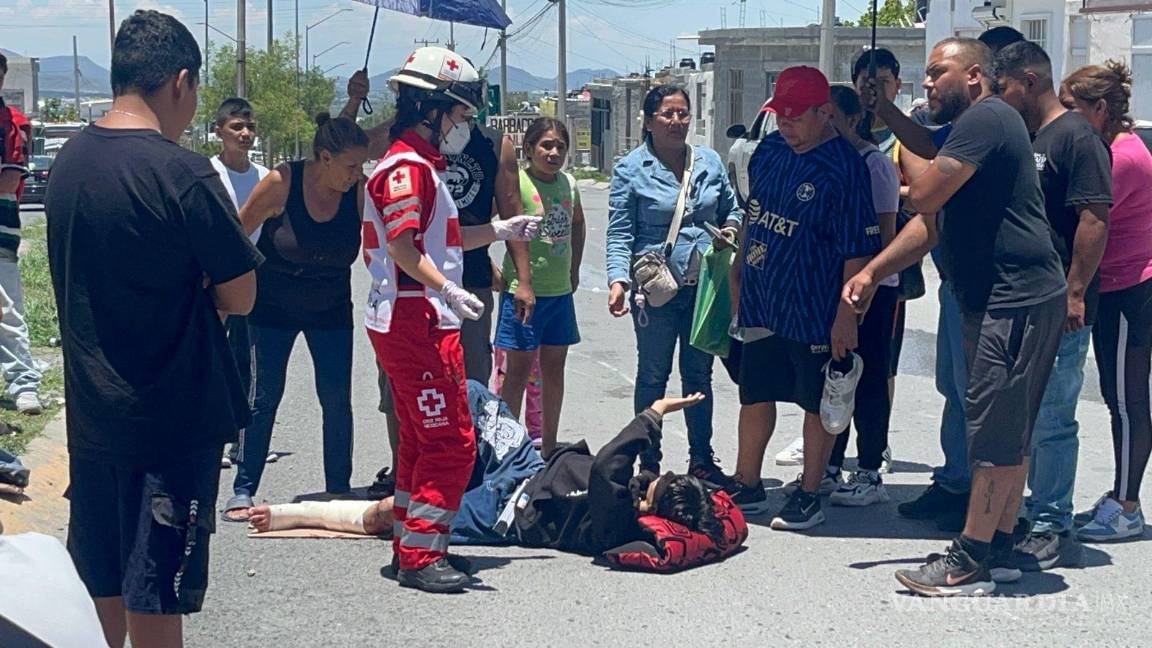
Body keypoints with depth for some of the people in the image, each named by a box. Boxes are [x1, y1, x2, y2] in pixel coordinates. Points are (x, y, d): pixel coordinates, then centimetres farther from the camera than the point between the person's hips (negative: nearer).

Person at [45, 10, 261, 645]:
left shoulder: (66, 162, 4)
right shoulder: (182, 174, -18)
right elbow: (239, 297, -14)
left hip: (92, 411, 7)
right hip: (173, 418, -7)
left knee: (99, 584, 17)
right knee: (155, 594, 2)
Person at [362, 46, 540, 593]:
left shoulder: (418, 163, 19)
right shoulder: (409, 165, -14)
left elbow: (441, 239, 25)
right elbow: (402, 246, -25)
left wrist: (502, 231, 25)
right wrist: (447, 290, -36)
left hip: (415, 322, 11)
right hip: (415, 321, -11)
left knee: (421, 439, 18)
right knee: (451, 441, -8)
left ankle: (410, 542, 27)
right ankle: (420, 557, -4)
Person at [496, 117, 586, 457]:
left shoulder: (568, 183, 7)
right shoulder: (517, 182, -11)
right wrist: (522, 284, -25)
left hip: (561, 291, 6)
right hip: (525, 290, -6)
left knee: (554, 368, 13)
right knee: (519, 370, -1)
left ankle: (549, 448, 24)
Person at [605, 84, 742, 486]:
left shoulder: (709, 162, 6)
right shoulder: (631, 169, -6)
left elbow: (731, 210, 18)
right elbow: (619, 234, -8)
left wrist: (731, 229, -5)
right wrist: (618, 280, -21)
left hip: (704, 287, 4)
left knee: (699, 374, 14)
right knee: (653, 377, 5)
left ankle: (702, 460, 24)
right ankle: (648, 463, 15)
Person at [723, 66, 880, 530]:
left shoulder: (844, 168, -16)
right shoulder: (769, 151, 5)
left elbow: (858, 251, -16)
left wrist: (846, 315, -17)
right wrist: (739, 270, 18)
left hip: (814, 309, -6)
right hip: (760, 301, 7)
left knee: (818, 402, 7)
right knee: (754, 396, 13)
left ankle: (808, 496, 19)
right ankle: (747, 488, 27)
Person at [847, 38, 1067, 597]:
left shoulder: (985, 118, -13)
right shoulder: (977, 125, 21)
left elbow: (924, 198, -20)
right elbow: (930, 224, 20)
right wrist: (871, 273, 11)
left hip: (1016, 300, -11)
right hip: (1001, 300, 11)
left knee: (996, 435, -7)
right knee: (1010, 434, 14)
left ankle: (969, 562, -3)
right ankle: (998, 551, 21)